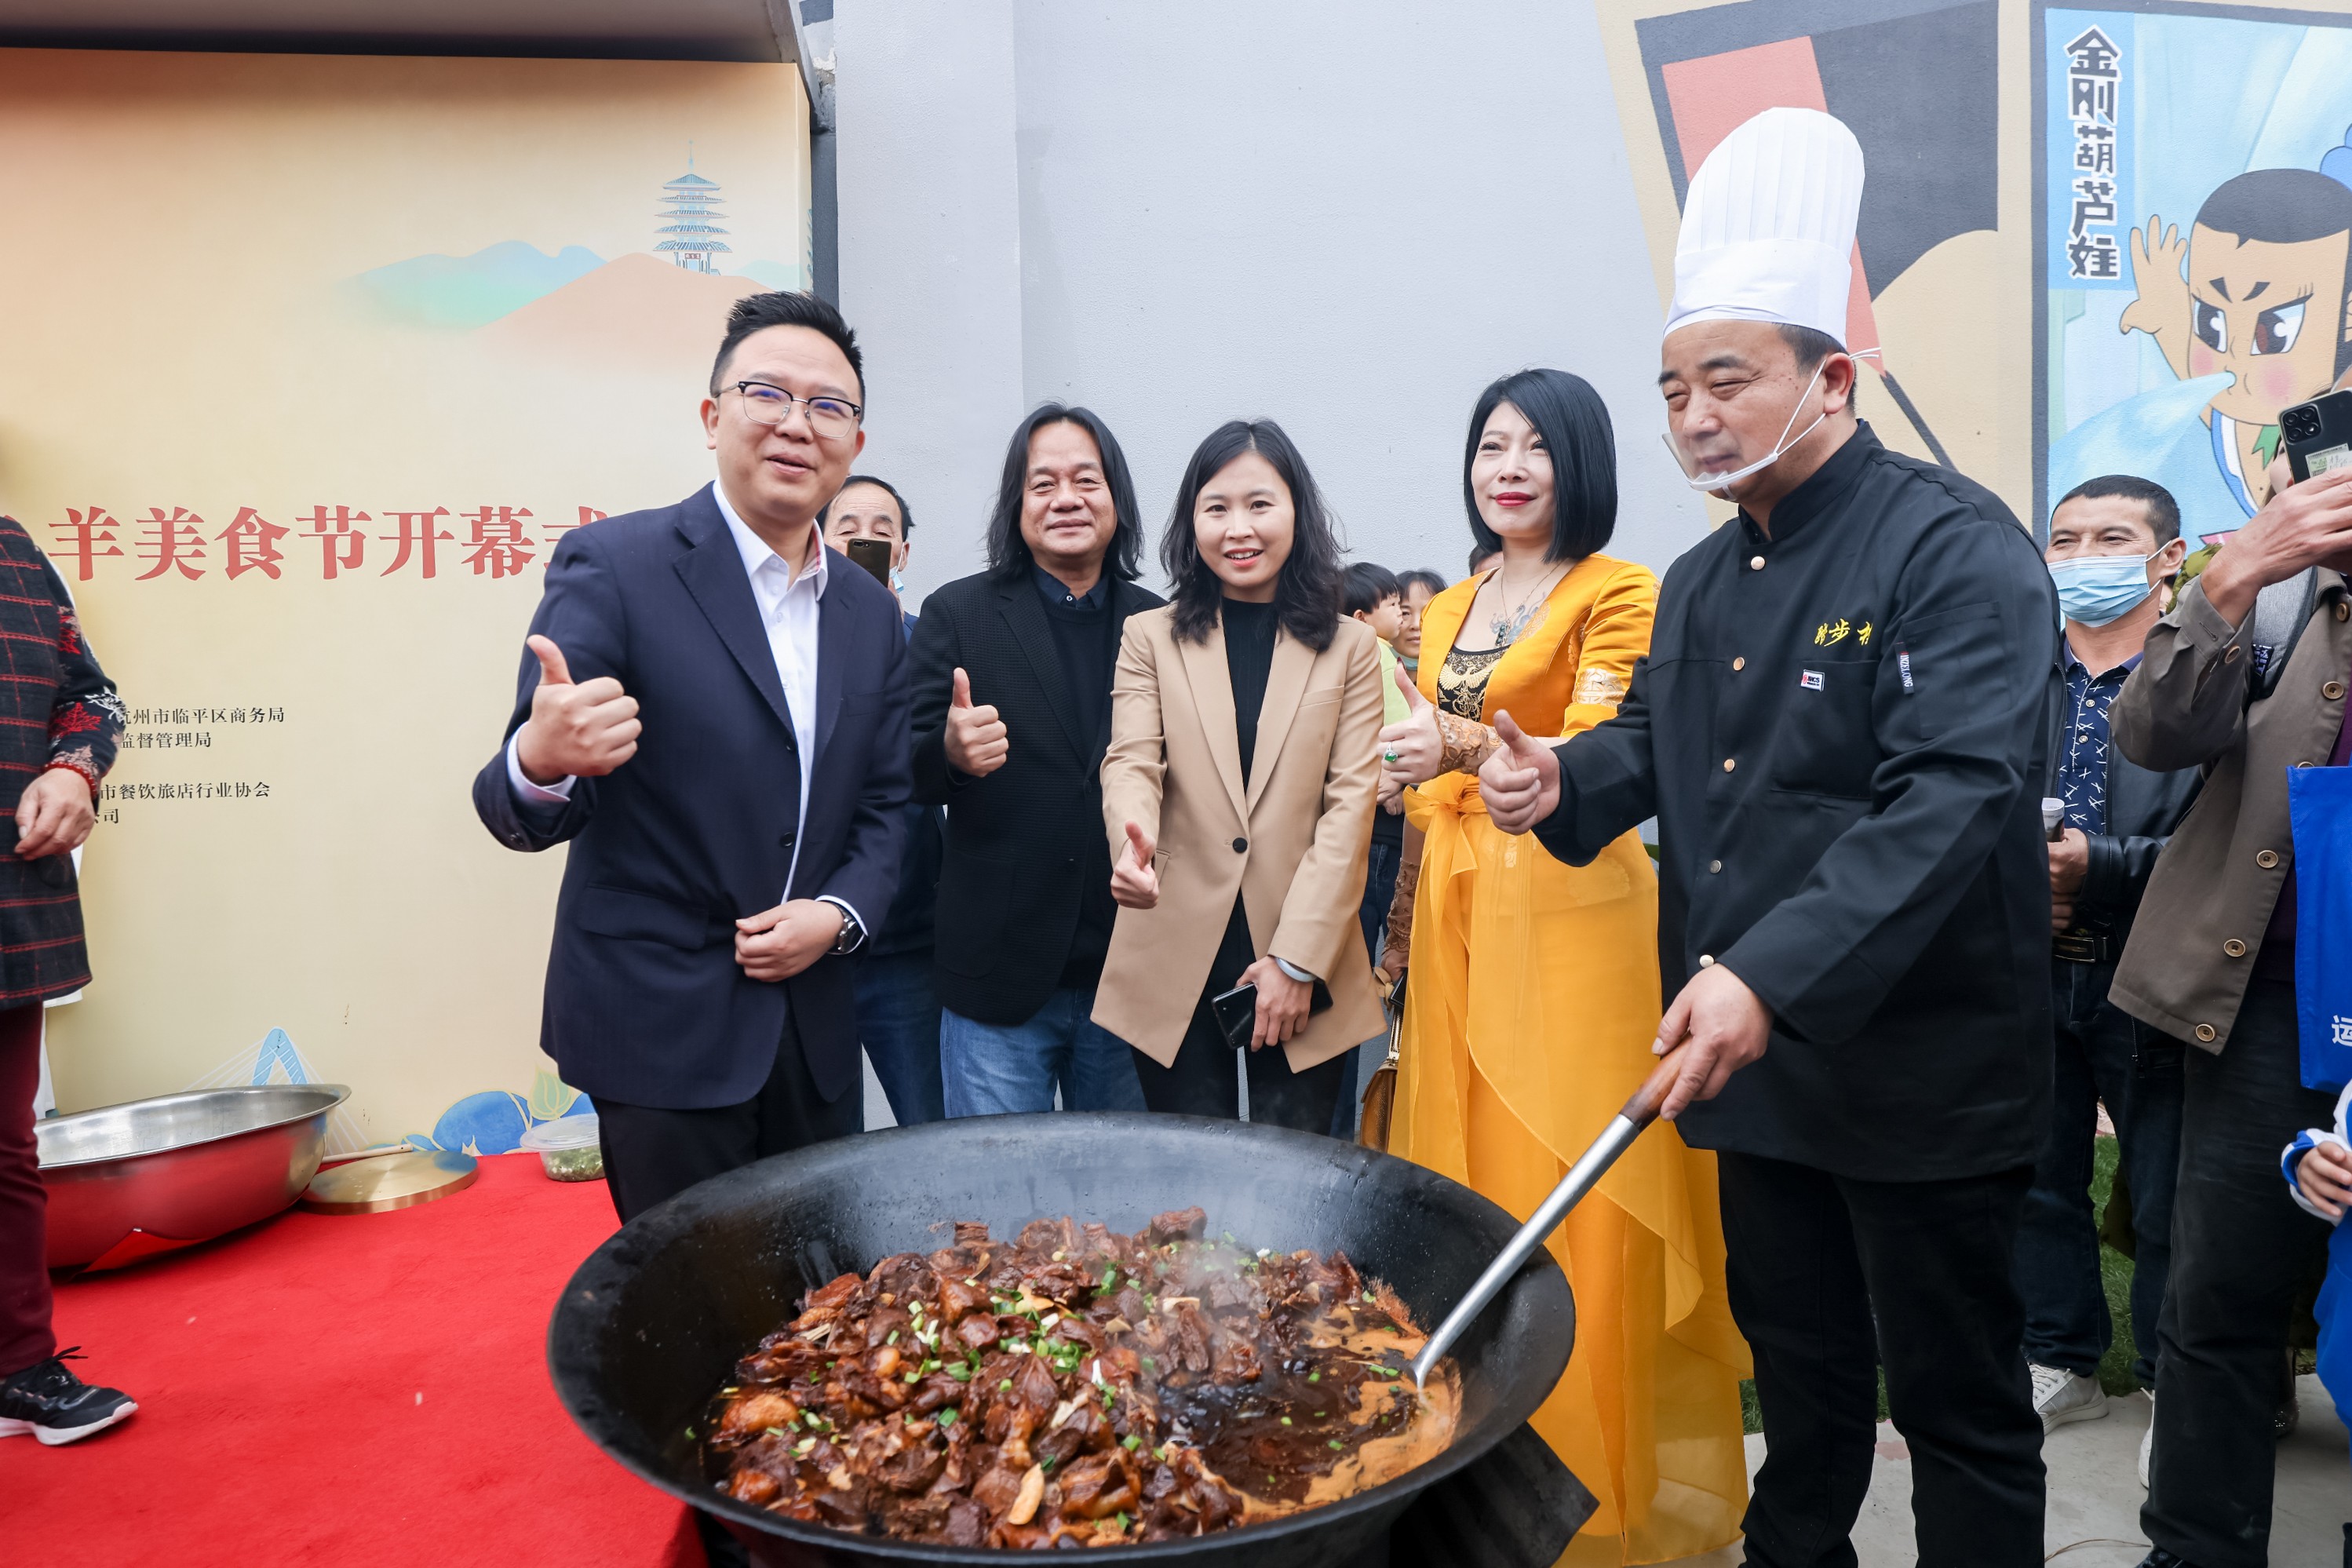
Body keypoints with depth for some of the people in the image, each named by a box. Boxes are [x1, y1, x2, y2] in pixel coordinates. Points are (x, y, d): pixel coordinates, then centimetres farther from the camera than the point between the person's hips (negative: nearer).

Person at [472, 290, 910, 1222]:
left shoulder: (871, 612, 6)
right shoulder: (613, 566, -11)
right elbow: (521, 815, -13)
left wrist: (840, 915, -7)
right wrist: (540, 763, -36)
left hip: (811, 1028, 5)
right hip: (661, 1024, -5)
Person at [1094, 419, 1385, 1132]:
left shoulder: (1350, 648, 7)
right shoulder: (1150, 638, 9)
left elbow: (1351, 804, 0)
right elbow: (1130, 763, -5)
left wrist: (1298, 958, -8)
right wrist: (1132, 842, -30)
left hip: (1305, 970, 0)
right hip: (1176, 968, 0)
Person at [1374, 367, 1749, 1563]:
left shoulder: (1620, 594, -4)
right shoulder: (1448, 612, 16)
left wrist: (1467, 746, -35)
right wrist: (1409, 929, 14)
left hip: (1573, 914, -6)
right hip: (1458, 915, 6)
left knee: (1573, 1199, -1)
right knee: (1468, 1181, 9)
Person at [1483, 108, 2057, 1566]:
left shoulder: (1959, 549, -15)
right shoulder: (1702, 581, 10)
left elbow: (1954, 795, -27)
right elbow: (1655, 740, 21)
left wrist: (1773, 976, -36)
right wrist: (1563, 784, -2)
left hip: (1920, 1072, -7)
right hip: (1750, 1058, 7)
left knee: (1957, 1398, 9)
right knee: (1799, 1364, 23)